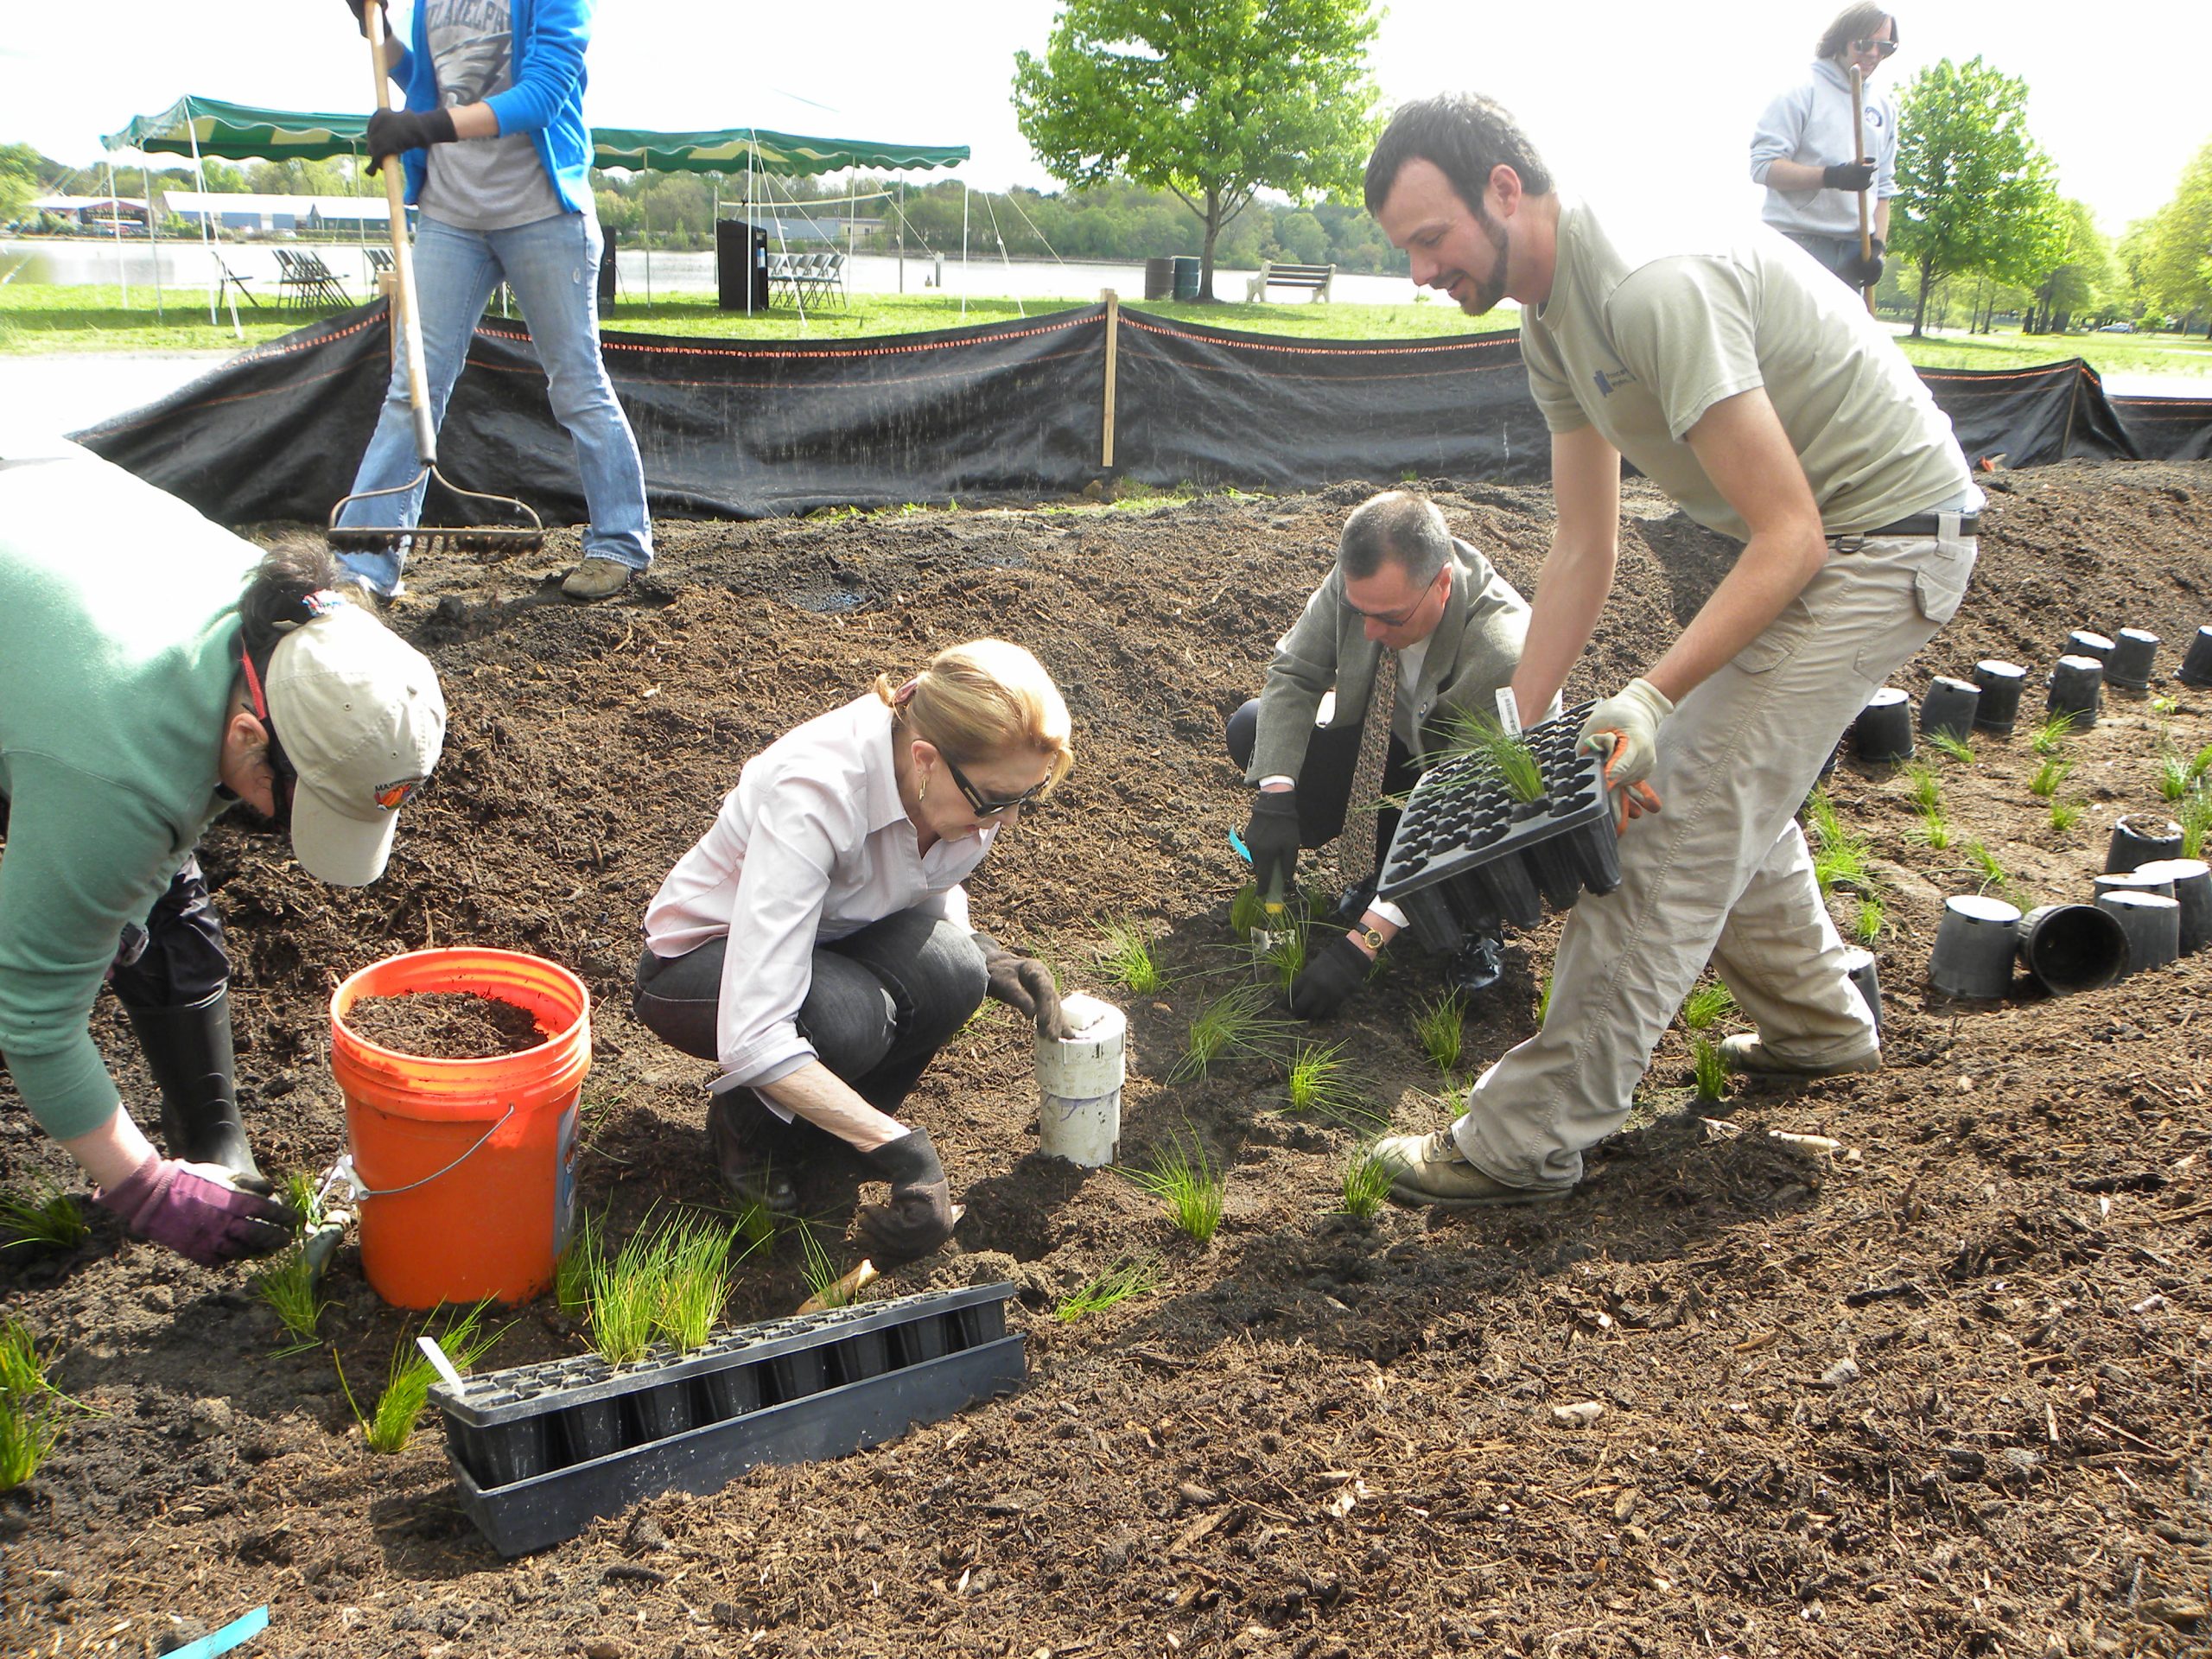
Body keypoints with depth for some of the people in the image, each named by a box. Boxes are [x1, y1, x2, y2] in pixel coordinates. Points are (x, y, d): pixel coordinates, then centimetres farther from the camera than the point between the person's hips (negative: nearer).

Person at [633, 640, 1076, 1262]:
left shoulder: (972, 785, -18)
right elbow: (752, 1038, -41)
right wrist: (903, 1152, -41)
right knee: (846, 1016, -37)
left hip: (831, 941, 6)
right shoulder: (813, 794, -38)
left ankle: (809, 1130, -1)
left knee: (948, 972, -27)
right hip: (699, 964, -6)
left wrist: (984, 954, -16)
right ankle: (746, 1121, -3)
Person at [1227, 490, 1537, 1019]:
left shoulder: (1509, 657, -39)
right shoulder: (1359, 580, -25)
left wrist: (1363, 941, -40)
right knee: (1254, 731, -12)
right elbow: (1294, 673, -13)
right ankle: (1383, 868, 4)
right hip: (1395, 748, 6)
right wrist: (1275, 797, -30)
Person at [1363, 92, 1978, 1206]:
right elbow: (1582, 552, 4)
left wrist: (1651, 696, -35)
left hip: (1883, 537, -10)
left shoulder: (1656, 285, -29)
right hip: (1810, 534, 10)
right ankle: (1817, 1028, 41)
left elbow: (1789, 538, -28)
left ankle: (1530, 1137, -8)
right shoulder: (1552, 319, 2)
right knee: (1728, 789, 20)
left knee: (1682, 816, -13)